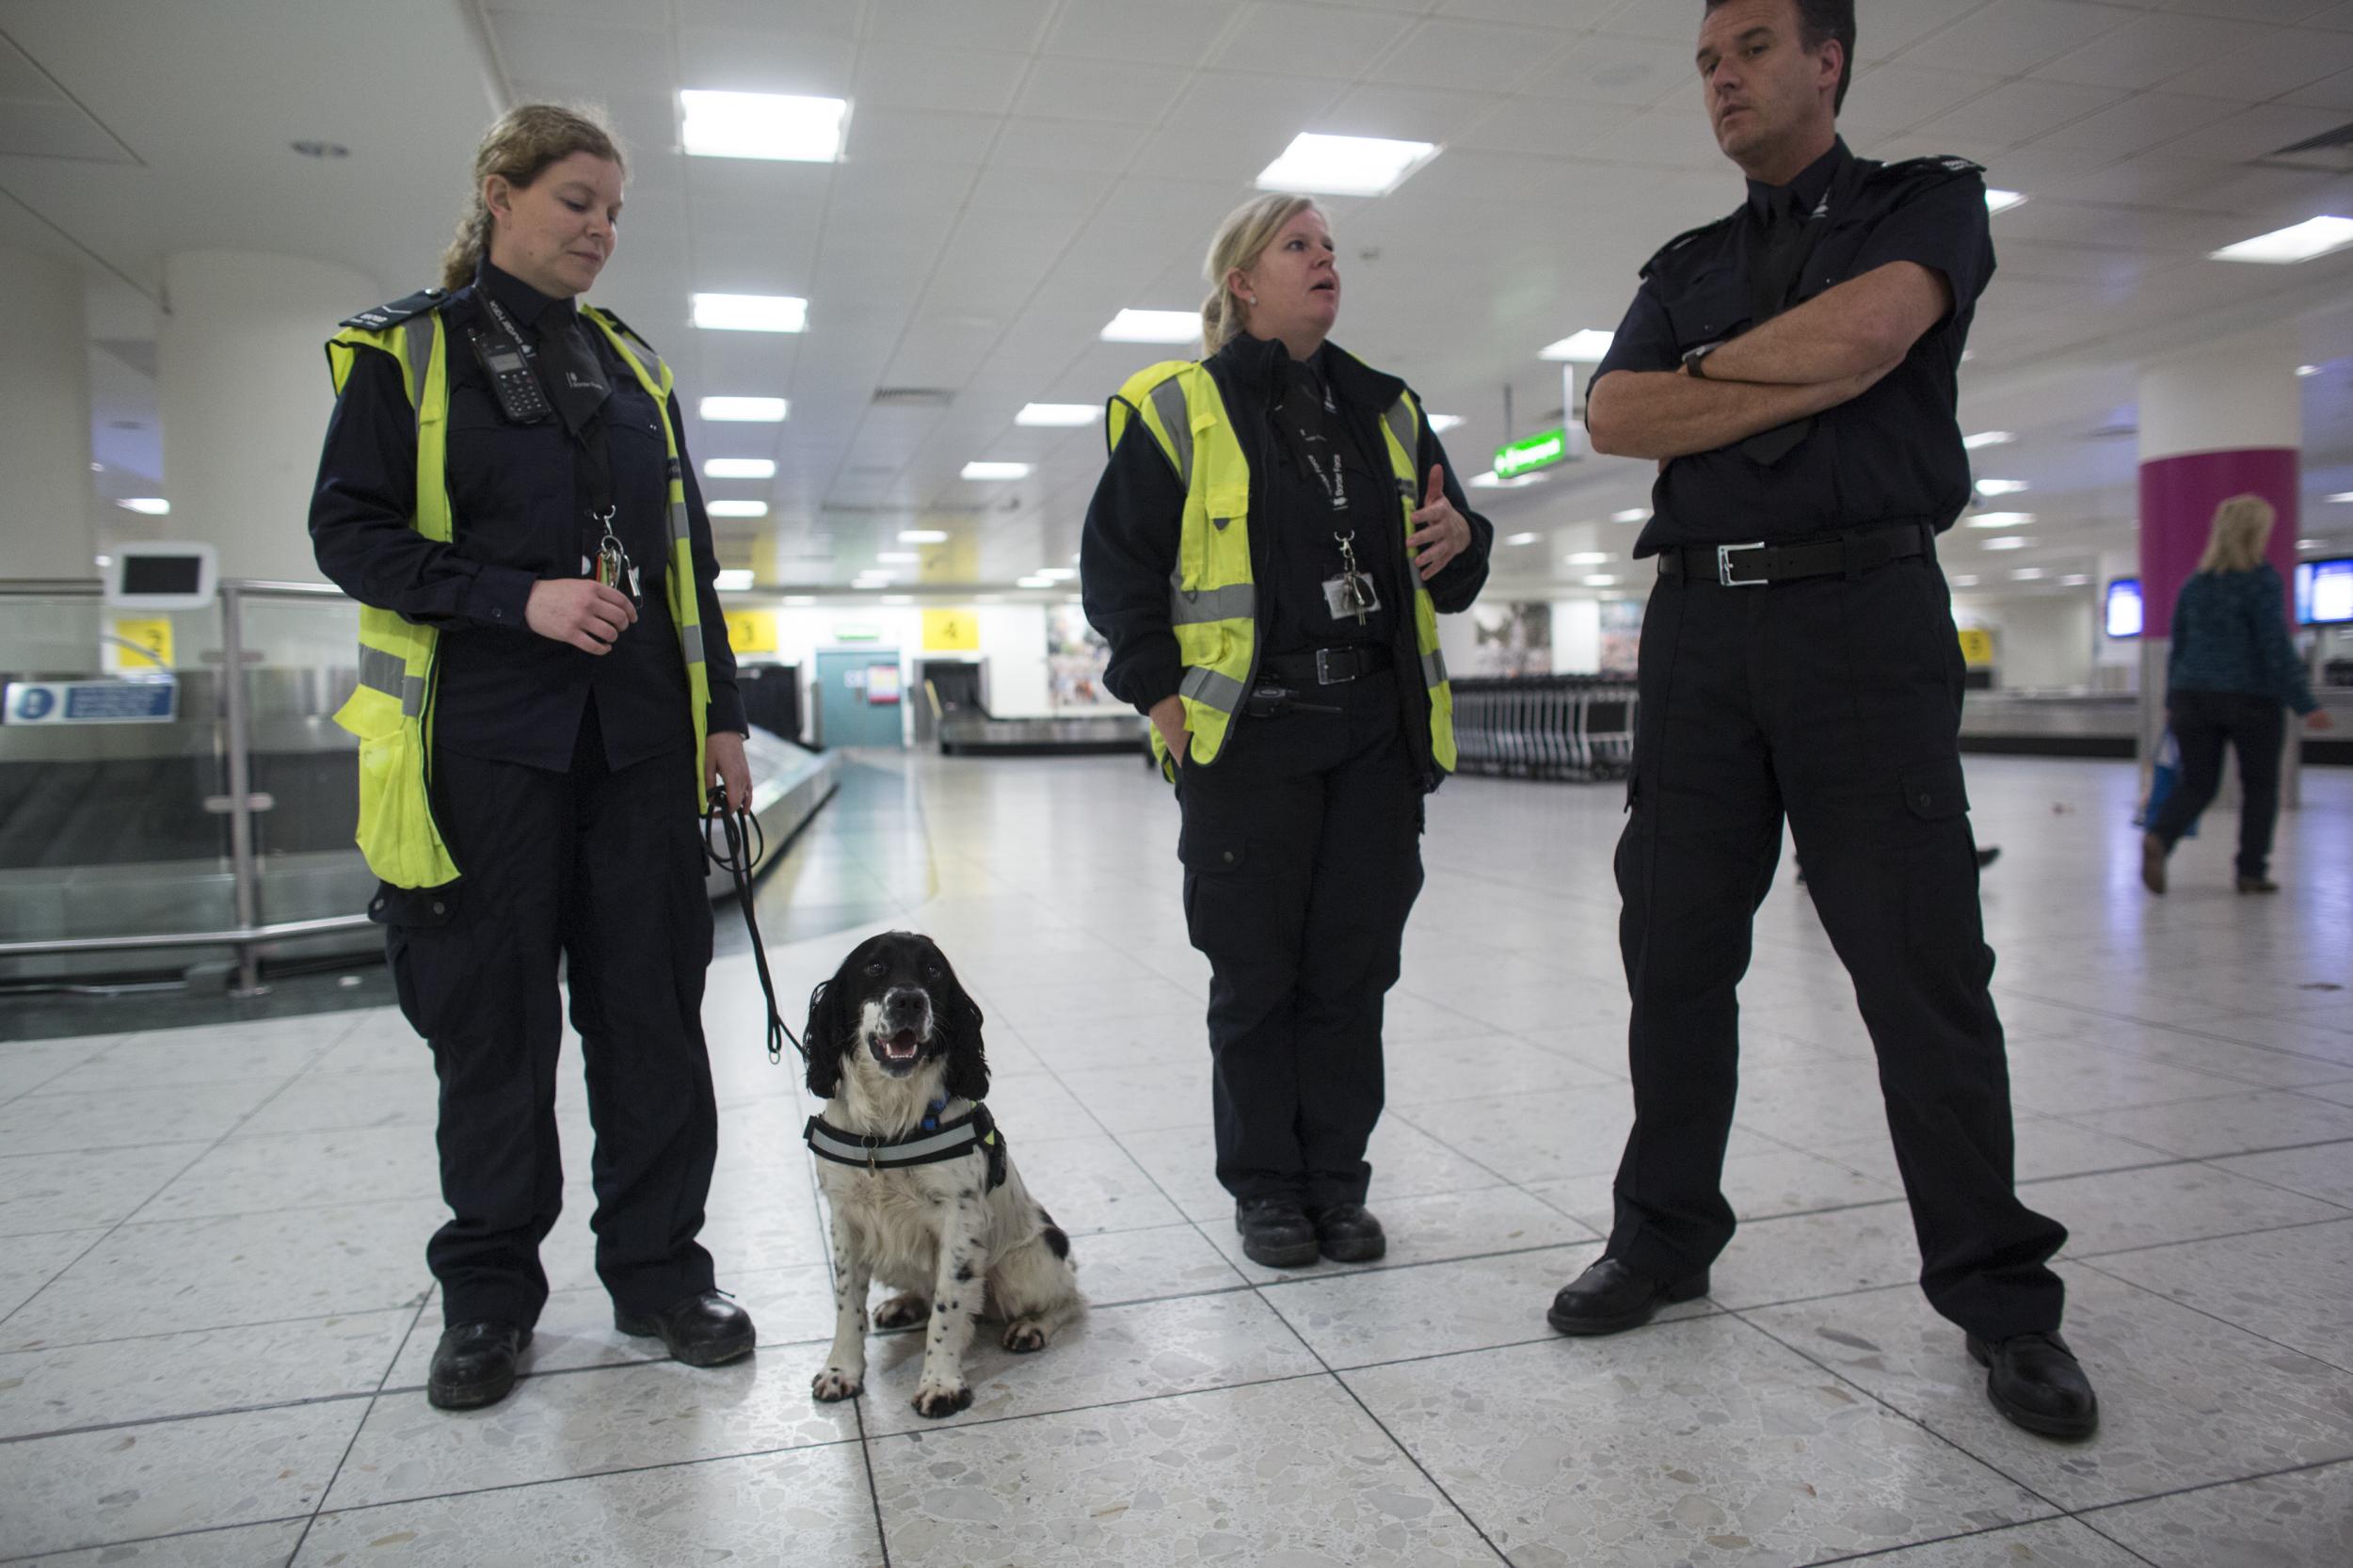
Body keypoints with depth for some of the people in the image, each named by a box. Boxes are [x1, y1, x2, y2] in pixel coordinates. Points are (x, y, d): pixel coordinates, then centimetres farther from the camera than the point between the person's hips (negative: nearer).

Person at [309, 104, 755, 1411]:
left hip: (638, 736, 4)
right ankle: (488, 1291, 21)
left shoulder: (630, 363, 15)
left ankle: (658, 1266, 18)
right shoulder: (404, 349, 3)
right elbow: (348, 530, -3)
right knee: (492, 1013, 5)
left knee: (652, 1002, 4)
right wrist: (520, 597, -17)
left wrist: (722, 713, 10)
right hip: (483, 737, -3)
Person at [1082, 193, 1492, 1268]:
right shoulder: (1177, 407, 2)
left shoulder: (1386, 409, 17)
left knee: (1354, 964, 7)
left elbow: (1446, 571, 20)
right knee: (1256, 969, 3)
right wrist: (1161, 697, -9)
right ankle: (1264, 1188, 19)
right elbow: (1116, 564, -1)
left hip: (1377, 728, 4)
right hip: (1245, 733, -4)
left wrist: (1460, 537, -4)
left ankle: (1336, 1180, 22)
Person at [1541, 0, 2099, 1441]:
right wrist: (1802, 384, -7)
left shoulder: (1931, 202, 10)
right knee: (1676, 952, 5)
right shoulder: (1686, 268, 20)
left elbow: (1864, 332, -13)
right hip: (1700, 629, 4)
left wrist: (1704, 367, 1)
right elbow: (1614, 418, 1)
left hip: (1866, 617, -4)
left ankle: (2001, 1296, 9)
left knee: (1924, 966, -4)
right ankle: (1665, 1239, 20)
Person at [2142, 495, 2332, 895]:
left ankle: (2158, 837, -21)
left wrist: (2172, 700, 20)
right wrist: (2306, 704, -10)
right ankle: (2252, 873, 11)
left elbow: (2177, 647, 13)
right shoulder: (2262, 580, -9)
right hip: (2252, 697, -4)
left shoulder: (2195, 584, 8)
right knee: (2260, 788, 10)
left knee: (2196, 784, 7)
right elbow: (2277, 647, -13)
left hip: (2193, 696, 4)